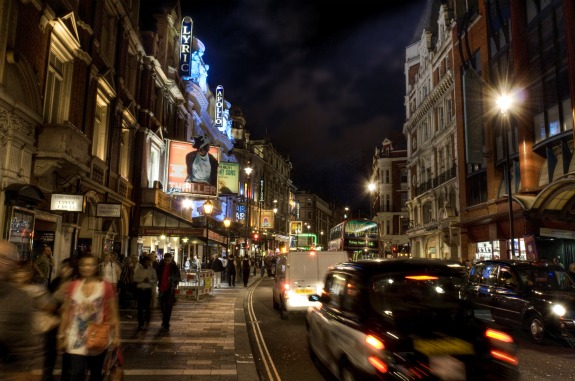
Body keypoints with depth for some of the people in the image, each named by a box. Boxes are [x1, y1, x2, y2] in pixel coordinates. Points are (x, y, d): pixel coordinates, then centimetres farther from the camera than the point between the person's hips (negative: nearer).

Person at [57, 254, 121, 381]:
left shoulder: (106, 287, -8)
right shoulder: (73, 286, 1)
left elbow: (113, 314, -4)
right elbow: (66, 312, 6)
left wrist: (116, 335, -6)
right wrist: (61, 336, 7)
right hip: (76, 339, 1)